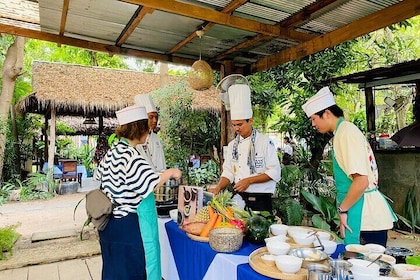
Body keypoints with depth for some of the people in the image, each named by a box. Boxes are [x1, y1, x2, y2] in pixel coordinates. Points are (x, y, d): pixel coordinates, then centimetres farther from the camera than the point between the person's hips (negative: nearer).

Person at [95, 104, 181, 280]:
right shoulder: (130, 154, -22)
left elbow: (101, 175, 20)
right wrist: (169, 173, -13)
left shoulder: (112, 151, 6)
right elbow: (149, 185, -27)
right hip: (129, 226, -9)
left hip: (112, 221, 9)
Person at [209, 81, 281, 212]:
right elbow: (228, 172, 9)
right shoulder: (232, 145, 7)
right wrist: (218, 188, -7)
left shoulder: (265, 142, -9)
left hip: (260, 200, -4)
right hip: (239, 199, 4)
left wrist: (249, 180, -18)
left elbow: (274, 173, -11)